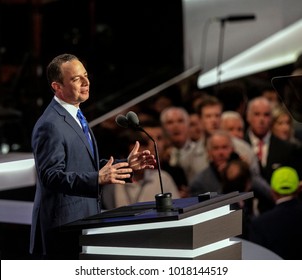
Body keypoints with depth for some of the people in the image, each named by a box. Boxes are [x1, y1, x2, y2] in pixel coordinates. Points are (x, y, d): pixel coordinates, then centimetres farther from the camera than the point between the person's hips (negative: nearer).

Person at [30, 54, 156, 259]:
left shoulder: (74, 118, 15)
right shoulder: (50, 125, -17)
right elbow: (51, 176, -24)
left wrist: (126, 165, 6)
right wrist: (98, 179, -34)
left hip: (82, 221, 10)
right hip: (63, 228, -10)